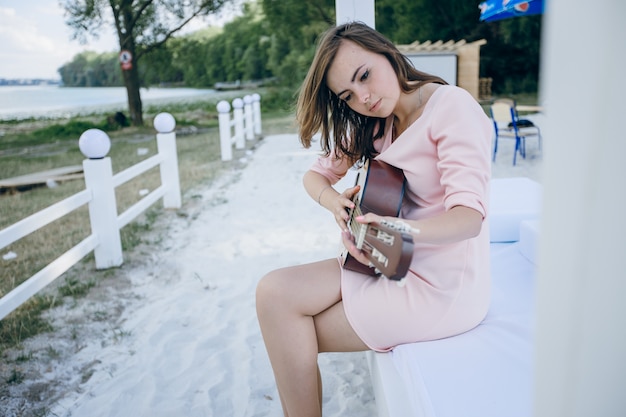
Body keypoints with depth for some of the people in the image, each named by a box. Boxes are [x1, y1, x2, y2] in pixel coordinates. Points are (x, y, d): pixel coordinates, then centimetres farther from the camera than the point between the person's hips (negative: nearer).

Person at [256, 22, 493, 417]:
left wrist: (400, 229, -42)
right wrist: (336, 202, -10)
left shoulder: (451, 105, -14)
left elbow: (469, 216, -24)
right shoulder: (376, 124, 10)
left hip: (443, 287, -7)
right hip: (397, 266, 8)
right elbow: (316, 174, 13)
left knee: (288, 322, -11)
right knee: (274, 291, -8)